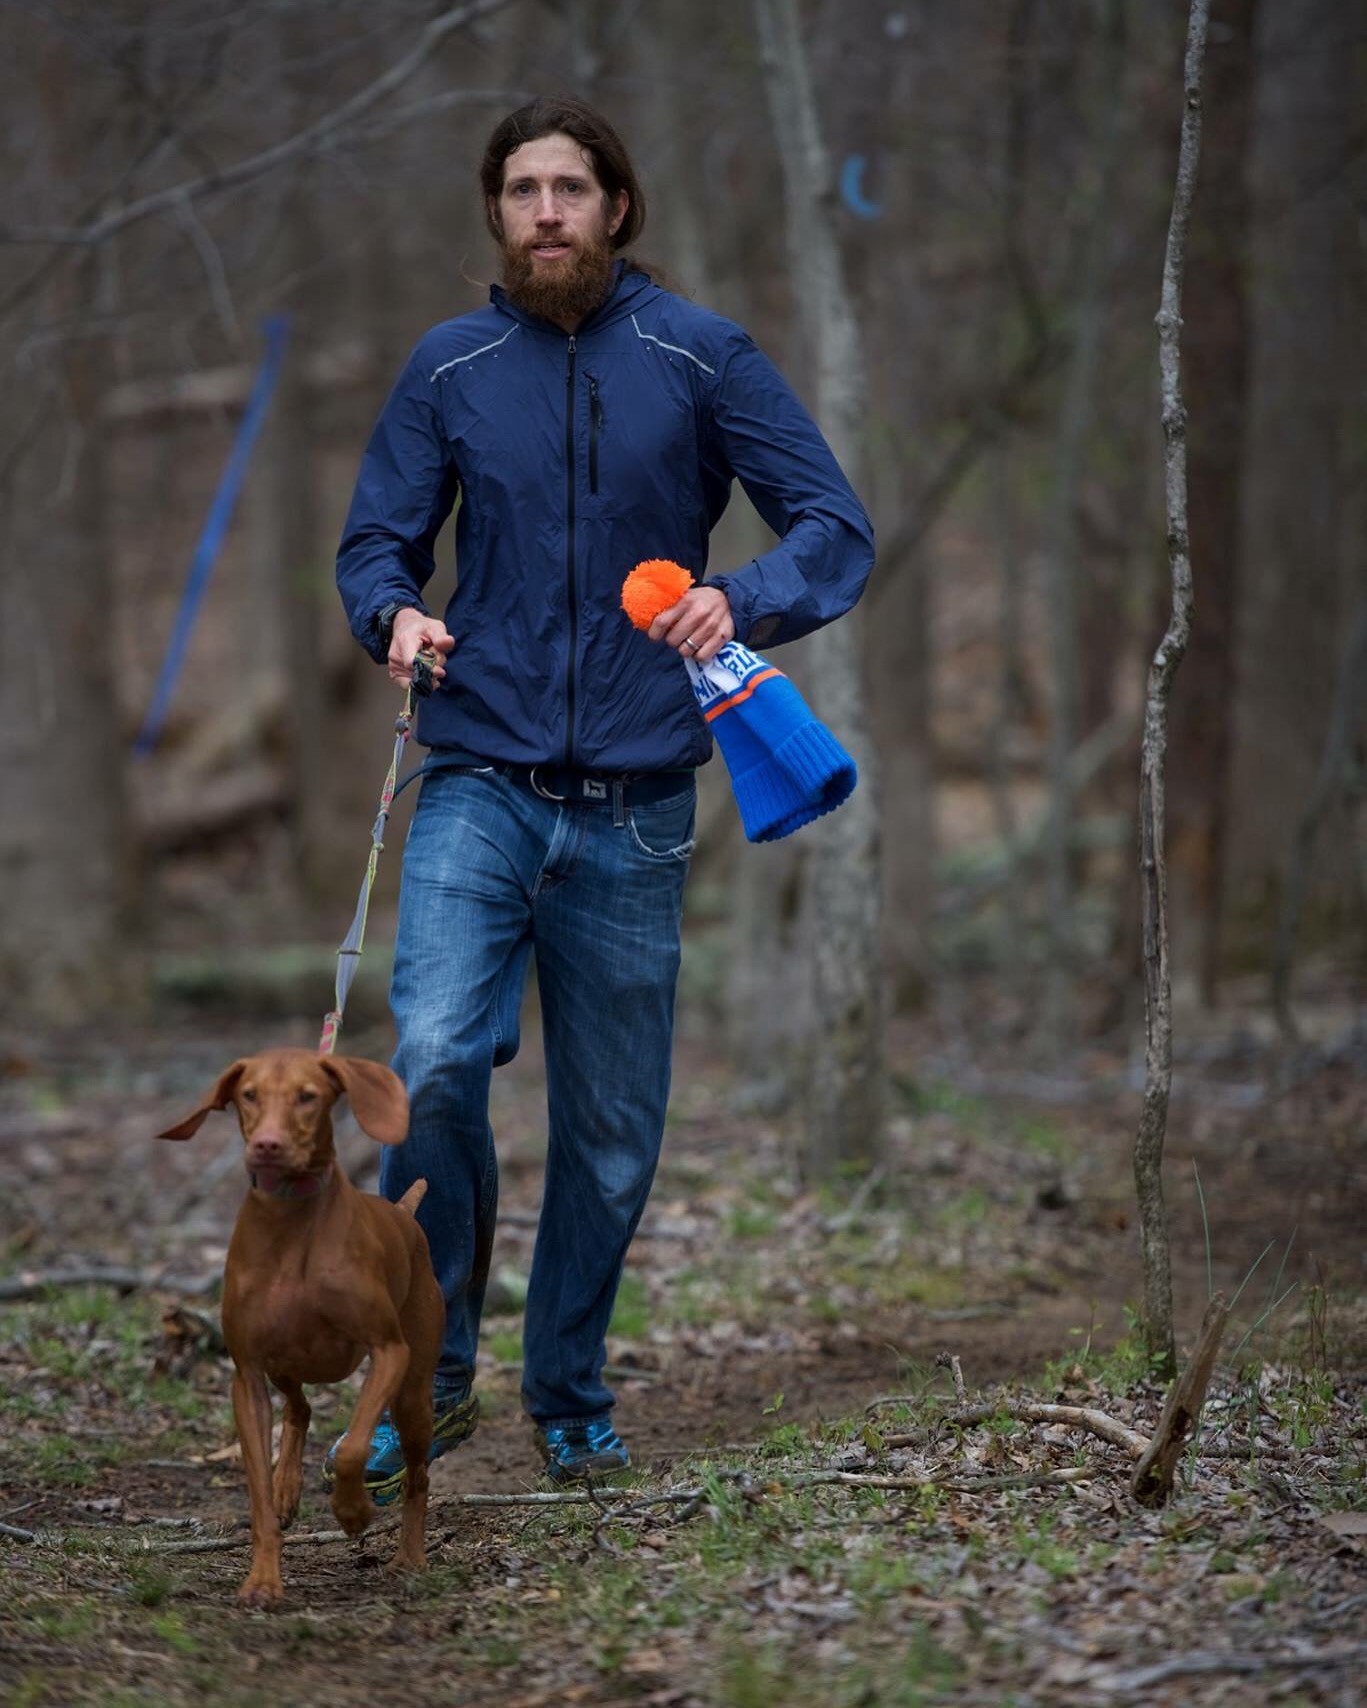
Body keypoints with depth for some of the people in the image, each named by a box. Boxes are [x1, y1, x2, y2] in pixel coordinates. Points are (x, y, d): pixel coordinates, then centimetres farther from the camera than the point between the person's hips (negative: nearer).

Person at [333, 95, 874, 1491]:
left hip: (633, 809, 0)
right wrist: (394, 615, -13)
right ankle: (432, 1376, -6)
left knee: (612, 1132, 7)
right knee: (434, 1059, -21)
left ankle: (570, 1401, 26)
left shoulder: (699, 358, 1)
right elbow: (376, 541, 11)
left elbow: (835, 529, -2)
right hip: (480, 785, 0)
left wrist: (741, 602, -23)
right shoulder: (449, 368, 6)